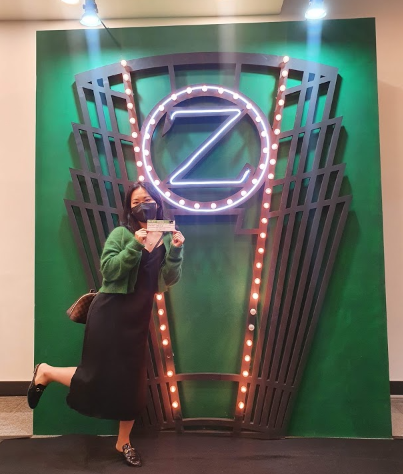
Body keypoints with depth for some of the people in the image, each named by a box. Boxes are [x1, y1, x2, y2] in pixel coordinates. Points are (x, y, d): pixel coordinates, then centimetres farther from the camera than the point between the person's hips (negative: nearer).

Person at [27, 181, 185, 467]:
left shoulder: (167, 238, 3)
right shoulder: (122, 233, -8)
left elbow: (169, 281, -2)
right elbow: (108, 271, -18)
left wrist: (176, 251, -17)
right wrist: (135, 246, -27)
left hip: (139, 316, 5)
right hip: (110, 312, -4)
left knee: (133, 379, 11)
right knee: (99, 376, 2)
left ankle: (124, 441, 32)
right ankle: (45, 373, 32)